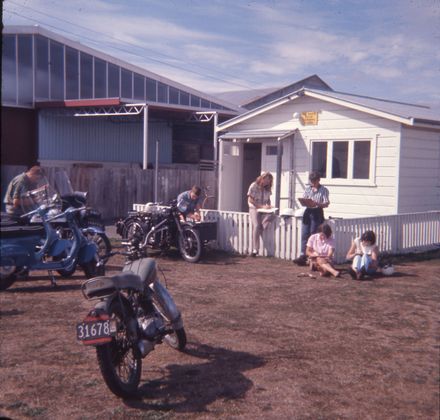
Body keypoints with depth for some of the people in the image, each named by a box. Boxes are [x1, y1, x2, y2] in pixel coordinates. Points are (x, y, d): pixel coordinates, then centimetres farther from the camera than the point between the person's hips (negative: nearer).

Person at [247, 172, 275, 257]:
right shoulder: (254, 186, -4)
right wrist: (262, 206, -14)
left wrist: (268, 206, -4)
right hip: (254, 208, -4)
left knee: (270, 215, -30)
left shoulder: (267, 188, 11)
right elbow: (250, 200, -8)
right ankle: (255, 250, -25)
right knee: (256, 225, -25)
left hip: (264, 210, 4)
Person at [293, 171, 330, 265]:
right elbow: (303, 201, 11)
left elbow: (326, 204, -8)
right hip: (308, 212, 4)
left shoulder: (323, 190, 0)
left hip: (317, 213, -4)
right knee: (304, 234, -2)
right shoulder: (307, 189, 13)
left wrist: (317, 204, -27)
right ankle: (303, 255, -2)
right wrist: (304, 202, -14)